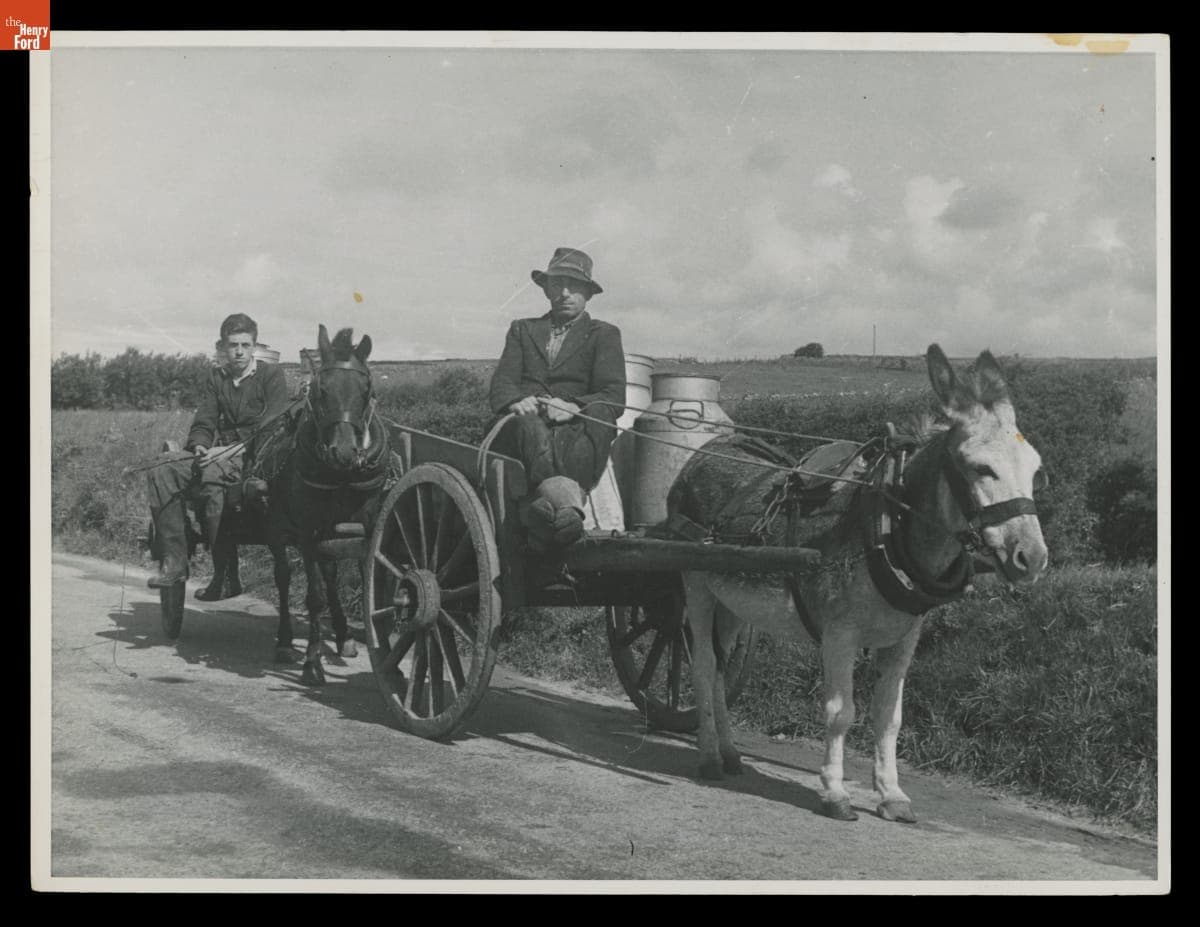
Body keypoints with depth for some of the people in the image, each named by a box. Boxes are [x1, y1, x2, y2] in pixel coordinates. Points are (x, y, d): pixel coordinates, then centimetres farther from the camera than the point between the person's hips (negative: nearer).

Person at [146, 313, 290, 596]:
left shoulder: (272, 375, 1)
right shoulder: (216, 378, 17)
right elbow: (203, 424, 14)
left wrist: (232, 449, -20)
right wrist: (199, 447, -11)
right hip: (223, 453, 6)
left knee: (211, 476, -37)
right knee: (162, 472, -18)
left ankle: (226, 576, -34)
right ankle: (174, 560, -19)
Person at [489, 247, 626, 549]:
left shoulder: (603, 334, 20)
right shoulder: (522, 330, 27)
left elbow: (614, 397, 4)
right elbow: (500, 386, 12)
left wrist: (574, 407, -19)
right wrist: (517, 401, -15)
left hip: (577, 429, -1)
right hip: (521, 432, 1)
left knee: (599, 416, -37)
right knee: (529, 422, -36)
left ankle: (545, 505, -62)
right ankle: (565, 501, -66)